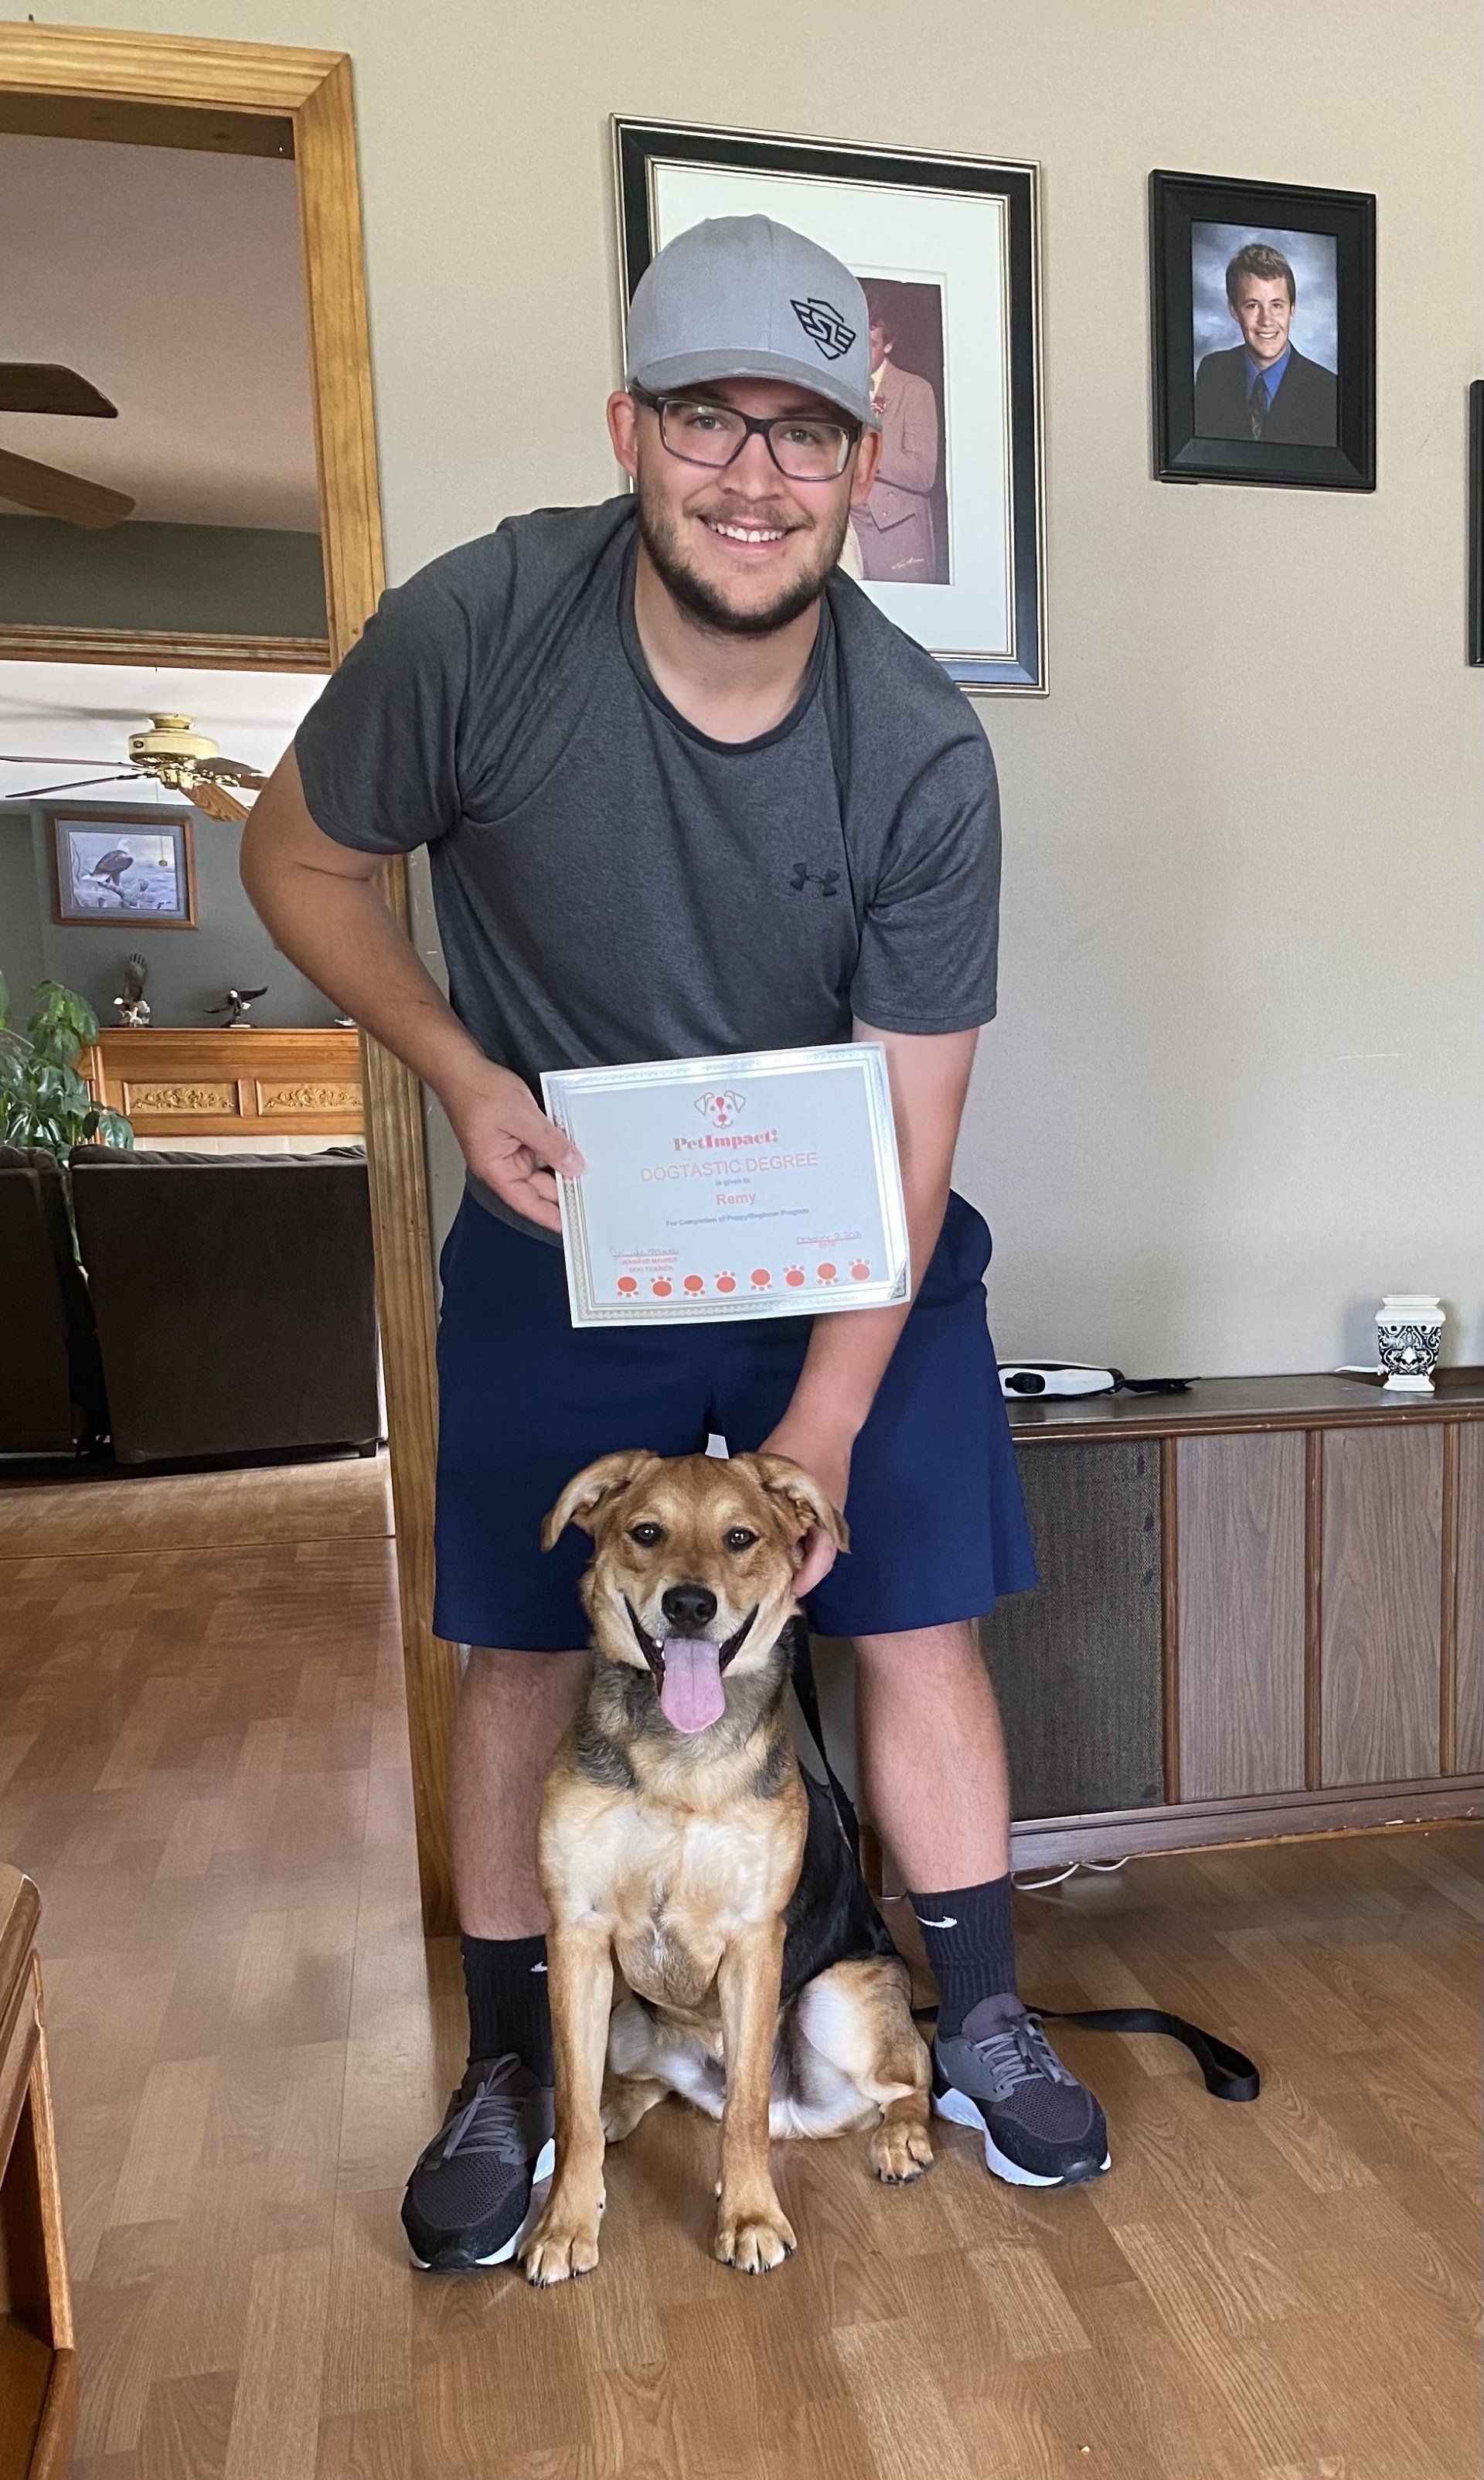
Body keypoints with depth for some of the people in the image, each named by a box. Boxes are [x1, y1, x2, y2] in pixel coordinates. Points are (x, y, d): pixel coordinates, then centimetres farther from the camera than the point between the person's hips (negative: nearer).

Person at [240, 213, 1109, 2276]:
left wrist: (823, 1427, -17)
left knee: (918, 1622, 4)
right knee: (523, 1648, 5)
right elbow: (298, 857, -2)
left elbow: (908, 1130, -14)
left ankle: (984, 2020, 30)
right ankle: (511, 2073, 29)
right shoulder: (477, 630, -19)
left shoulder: (926, 754, -18)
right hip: (562, 1221, 0)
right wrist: (462, 1074, -16)